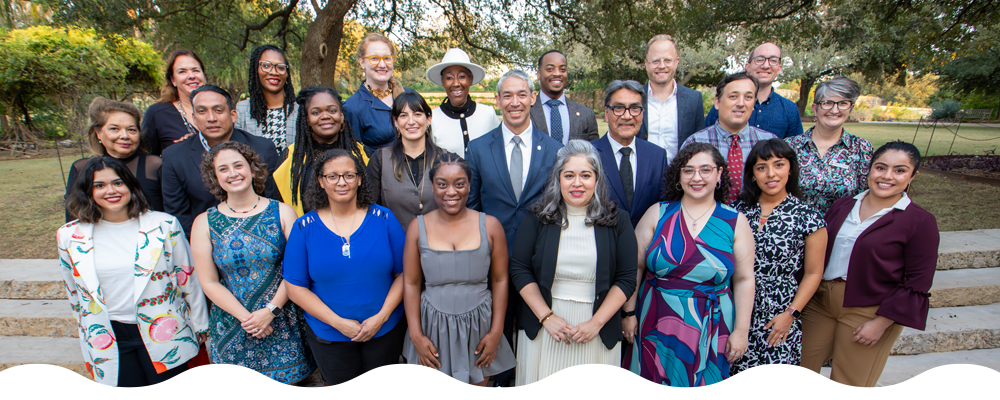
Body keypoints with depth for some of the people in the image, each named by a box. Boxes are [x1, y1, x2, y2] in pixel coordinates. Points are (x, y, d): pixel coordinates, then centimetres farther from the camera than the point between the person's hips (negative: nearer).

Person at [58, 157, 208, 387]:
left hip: (165, 335, -1)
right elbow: (74, 293, 13)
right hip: (108, 340, 2)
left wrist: (201, 328, 5)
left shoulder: (164, 226, -6)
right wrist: (88, 335, 19)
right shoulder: (70, 237, 0)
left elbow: (188, 280, 0)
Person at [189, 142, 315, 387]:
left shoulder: (282, 212, -4)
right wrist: (246, 318, -11)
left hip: (281, 321, 0)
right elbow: (209, 283, -3)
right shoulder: (205, 223, -2)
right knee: (242, 383, 14)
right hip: (232, 326, 1)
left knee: (287, 384, 11)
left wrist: (270, 310, -15)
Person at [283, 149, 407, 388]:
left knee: (380, 385, 20)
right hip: (329, 336, 0)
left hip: (385, 330, 0)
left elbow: (404, 272, -6)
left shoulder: (383, 218, -8)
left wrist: (382, 317, -15)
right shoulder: (304, 228, -7)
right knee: (343, 389, 20)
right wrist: (339, 323, -14)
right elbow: (295, 287, -7)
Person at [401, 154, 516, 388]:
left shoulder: (490, 226, -6)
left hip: (479, 326, 0)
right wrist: (416, 335, -4)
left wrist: (496, 332, -4)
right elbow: (410, 283, -1)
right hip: (435, 327, 0)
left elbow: (500, 280, -2)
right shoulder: (418, 228, -4)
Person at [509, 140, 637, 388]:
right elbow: (519, 270, -2)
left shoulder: (617, 221, -1)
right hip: (543, 328, 0)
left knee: (590, 385, 11)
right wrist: (546, 317, -10)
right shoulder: (538, 218, -1)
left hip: (598, 331, 0)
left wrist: (596, 323, -10)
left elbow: (626, 279, -2)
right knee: (544, 385, 11)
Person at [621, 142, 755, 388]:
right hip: (656, 324, 0)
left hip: (710, 330, 0)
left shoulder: (735, 222, 0)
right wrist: (629, 312, -2)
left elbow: (744, 279, 1)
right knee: (653, 385, 10)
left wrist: (741, 331, -1)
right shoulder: (658, 213, -1)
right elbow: (634, 266, 0)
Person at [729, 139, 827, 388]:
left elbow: (813, 273, -2)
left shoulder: (808, 218, -7)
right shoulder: (739, 209, 1)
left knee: (773, 378, 5)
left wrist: (791, 313, -7)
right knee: (735, 377, 9)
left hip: (778, 319, -2)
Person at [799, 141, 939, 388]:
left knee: (848, 386, 9)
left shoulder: (920, 222, -6)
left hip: (869, 312, -4)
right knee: (799, 370, 8)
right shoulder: (843, 205, 6)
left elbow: (916, 285, -8)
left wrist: (880, 323, -12)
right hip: (820, 301, 4)